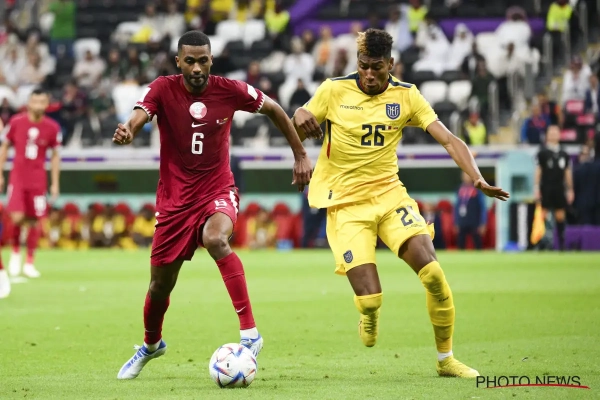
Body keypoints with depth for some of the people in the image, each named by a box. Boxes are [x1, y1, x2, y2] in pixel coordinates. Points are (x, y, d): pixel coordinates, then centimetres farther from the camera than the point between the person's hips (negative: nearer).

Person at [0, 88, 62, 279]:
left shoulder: (52, 127, -2)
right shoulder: (16, 122, -4)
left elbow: (55, 156, 7)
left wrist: (55, 183, 4)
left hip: (38, 180, 1)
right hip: (18, 176, -1)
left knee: (34, 220, 2)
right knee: (17, 217, -15)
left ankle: (29, 262, 13)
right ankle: (16, 252, 11)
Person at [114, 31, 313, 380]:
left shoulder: (229, 90, -9)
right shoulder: (163, 89, -11)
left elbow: (274, 110, 7)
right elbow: (138, 118, -29)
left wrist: (301, 155, 9)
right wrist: (127, 131, -53)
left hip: (218, 191, -1)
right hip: (175, 197, 2)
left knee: (215, 239, -36)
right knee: (161, 283, 10)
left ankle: (250, 333, -33)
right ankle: (151, 345, 43)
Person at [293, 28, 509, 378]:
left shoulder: (406, 96, 0)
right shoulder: (334, 91, -4)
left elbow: (449, 139, -5)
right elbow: (296, 133, 3)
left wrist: (477, 178, -21)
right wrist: (299, 117, -22)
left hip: (389, 194, 2)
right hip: (346, 204, -2)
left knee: (432, 271, -19)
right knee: (369, 299, -15)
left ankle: (446, 359, 0)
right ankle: (370, 317, 26)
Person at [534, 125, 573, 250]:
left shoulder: (564, 154, 12)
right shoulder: (542, 152, 1)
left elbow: (568, 172, 15)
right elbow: (538, 171, -2)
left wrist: (570, 190, 12)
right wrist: (536, 188, -8)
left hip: (559, 189, 4)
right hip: (546, 188, -4)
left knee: (560, 216, 3)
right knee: (543, 215, -5)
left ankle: (561, 243, 6)